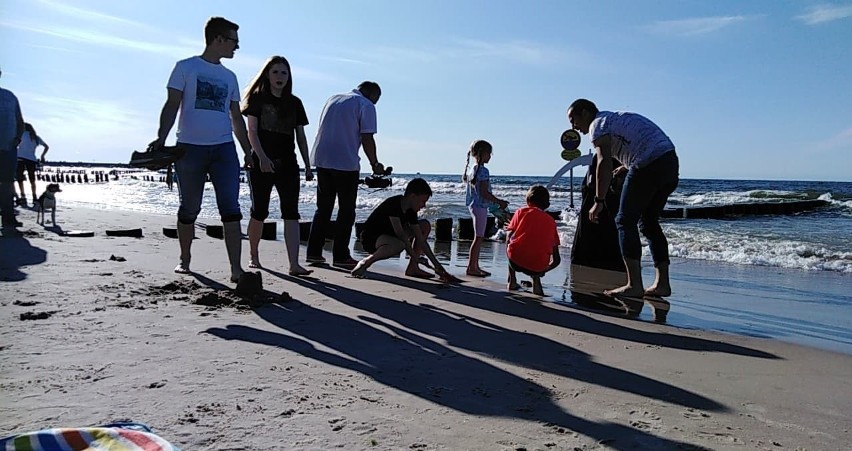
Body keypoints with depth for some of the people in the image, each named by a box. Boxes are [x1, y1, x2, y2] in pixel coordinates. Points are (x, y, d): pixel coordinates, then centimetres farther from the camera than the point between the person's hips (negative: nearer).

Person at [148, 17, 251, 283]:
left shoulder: (229, 77, 18)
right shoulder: (186, 68, 5)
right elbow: (172, 106, -1)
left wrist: (248, 152, 16)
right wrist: (161, 138, -14)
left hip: (224, 148, 3)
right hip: (190, 147, -3)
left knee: (231, 208, -9)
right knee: (189, 209, 6)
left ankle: (236, 269, -11)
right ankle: (184, 260, 24)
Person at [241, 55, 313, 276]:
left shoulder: (294, 103, 13)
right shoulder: (258, 98, 4)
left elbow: (301, 137, 14)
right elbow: (252, 131, -4)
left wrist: (308, 166, 8)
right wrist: (262, 157, -19)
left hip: (288, 164, 3)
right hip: (261, 164, -2)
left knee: (291, 212, -8)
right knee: (259, 212, 3)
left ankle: (294, 264, -13)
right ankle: (253, 255, 24)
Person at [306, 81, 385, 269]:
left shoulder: (332, 99, 19)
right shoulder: (366, 106, -2)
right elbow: (367, 139, -9)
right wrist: (375, 164, 2)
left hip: (322, 160, 6)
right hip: (346, 164, -6)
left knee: (323, 208, 13)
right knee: (346, 211, 3)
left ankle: (314, 252, 12)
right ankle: (340, 256, 2)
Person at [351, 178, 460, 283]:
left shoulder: (410, 211, -1)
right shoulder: (393, 204, -24)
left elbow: (420, 240, 0)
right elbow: (400, 233, -29)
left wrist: (437, 264, -4)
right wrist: (415, 257, -26)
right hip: (370, 238, -9)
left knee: (425, 226, 3)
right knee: (399, 245, -40)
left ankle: (412, 268, 2)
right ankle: (365, 262, -20)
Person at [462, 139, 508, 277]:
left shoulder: (472, 169, 13)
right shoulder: (483, 171, -16)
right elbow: (484, 193, -21)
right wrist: (499, 202, -13)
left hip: (474, 205, 10)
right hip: (480, 206, -10)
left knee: (479, 237, 14)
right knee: (478, 238, -6)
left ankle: (475, 266, 18)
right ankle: (471, 267, -4)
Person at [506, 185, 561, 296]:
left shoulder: (522, 211, 11)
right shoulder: (551, 221, 17)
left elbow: (510, 237, 7)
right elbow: (556, 260, 15)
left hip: (516, 261, -1)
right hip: (539, 267, 2)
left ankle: (512, 282, 30)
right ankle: (536, 281, 12)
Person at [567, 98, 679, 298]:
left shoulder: (598, 124, 0)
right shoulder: (616, 117, 27)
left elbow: (604, 162, -14)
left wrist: (599, 201, -15)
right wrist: (623, 170, 36)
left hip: (649, 165, -9)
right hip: (670, 160, 9)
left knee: (625, 221, -4)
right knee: (649, 222, 15)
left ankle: (634, 285, -10)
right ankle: (662, 284, 14)